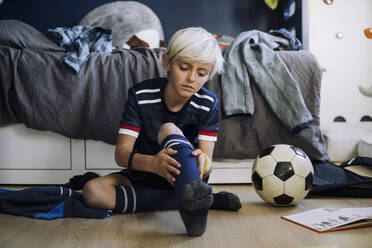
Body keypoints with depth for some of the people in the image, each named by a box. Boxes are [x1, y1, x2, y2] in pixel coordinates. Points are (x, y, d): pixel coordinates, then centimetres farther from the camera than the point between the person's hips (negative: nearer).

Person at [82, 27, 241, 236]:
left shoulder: (208, 104, -11)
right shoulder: (141, 96, -14)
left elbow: (208, 160, -17)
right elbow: (121, 154, -19)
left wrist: (203, 162, -44)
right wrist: (153, 163, -43)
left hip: (187, 174, -1)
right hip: (145, 174, 2)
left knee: (168, 129, -28)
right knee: (92, 191, -27)